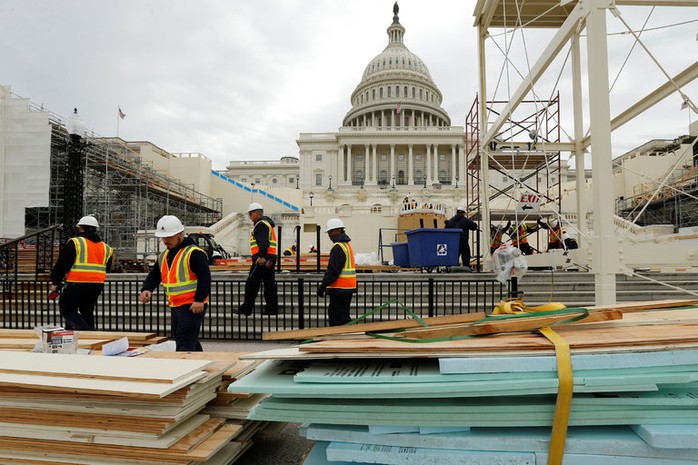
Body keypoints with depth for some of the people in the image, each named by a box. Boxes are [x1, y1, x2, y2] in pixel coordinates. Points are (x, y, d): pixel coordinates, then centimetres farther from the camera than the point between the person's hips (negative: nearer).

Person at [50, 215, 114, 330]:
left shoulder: (75, 243, -5)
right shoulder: (106, 248, 12)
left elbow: (62, 264, -5)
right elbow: (106, 269, 19)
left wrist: (55, 282, 4)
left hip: (77, 285, -6)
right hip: (97, 286, 6)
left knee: (67, 310, 3)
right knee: (87, 312, 17)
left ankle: (86, 330, -17)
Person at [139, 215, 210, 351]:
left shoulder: (194, 253, -15)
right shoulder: (164, 256, 13)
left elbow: (204, 277, -21)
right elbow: (154, 275, 16)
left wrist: (199, 300, -25)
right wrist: (146, 289, -3)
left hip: (192, 306, -9)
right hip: (175, 306, 9)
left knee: (185, 343, -12)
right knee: (190, 341, 18)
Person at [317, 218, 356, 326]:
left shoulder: (338, 247, -16)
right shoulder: (346, 244, 17)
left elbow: (333, 270, -21)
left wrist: (323, 286, -17)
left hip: (339, 288, -11)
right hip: (347, 288, 11)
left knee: (339, 318, -6)